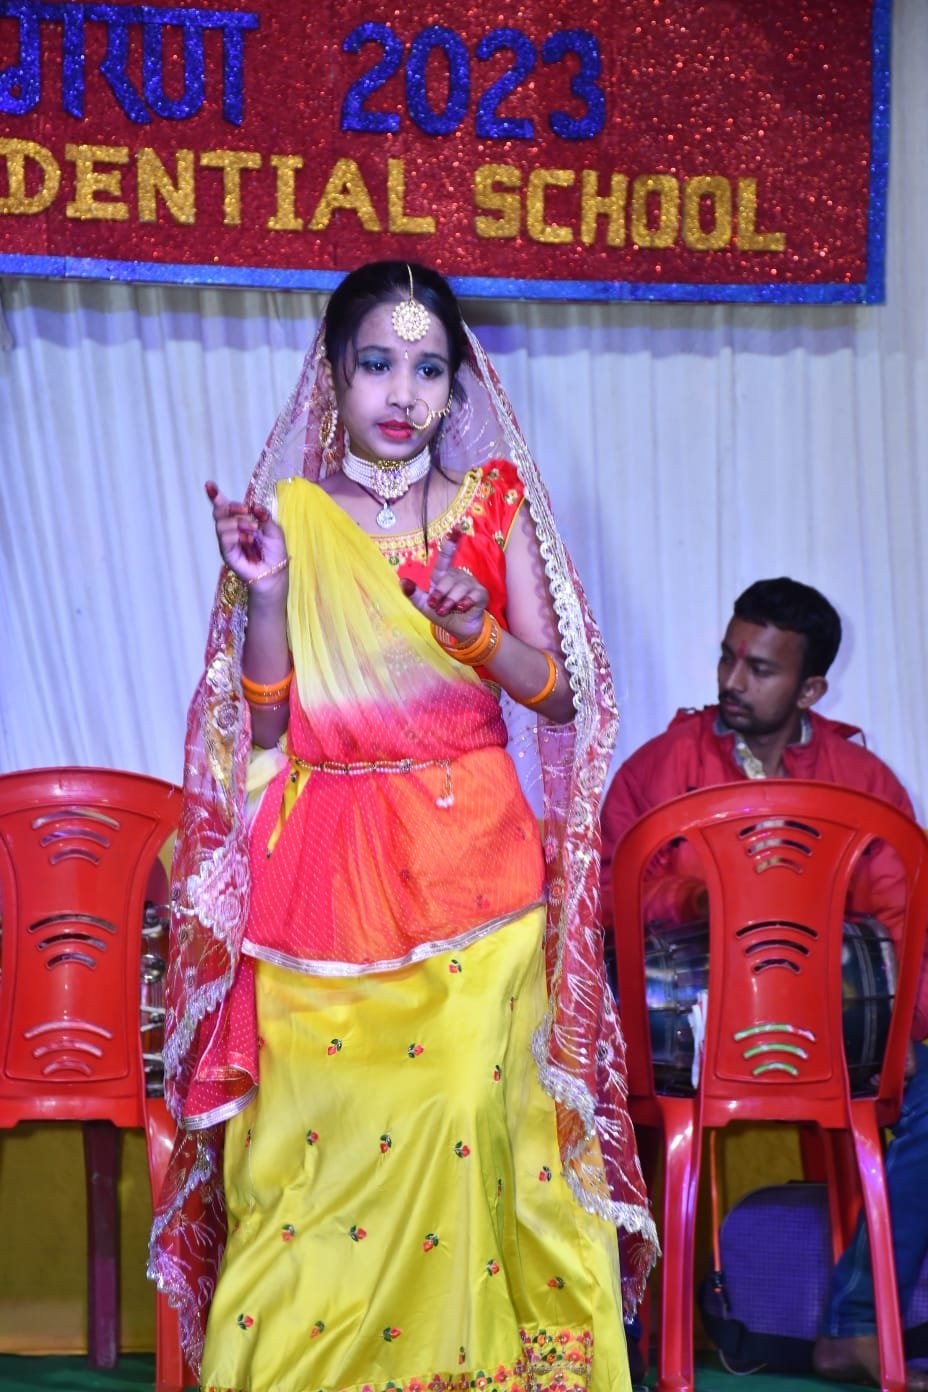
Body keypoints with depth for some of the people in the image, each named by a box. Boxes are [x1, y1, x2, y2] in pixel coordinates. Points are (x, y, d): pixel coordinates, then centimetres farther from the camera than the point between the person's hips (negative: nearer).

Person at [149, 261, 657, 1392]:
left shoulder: (493, 502, 7)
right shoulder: (289, 514, 5)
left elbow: (558, 694, 4)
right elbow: (263, 721, 3)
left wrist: (477, 631, -13)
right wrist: (263, 592, -11)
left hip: (471, 861, 0)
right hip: (324, 874, 0)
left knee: (466, 1123, -5)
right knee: (316, 1133, -2)